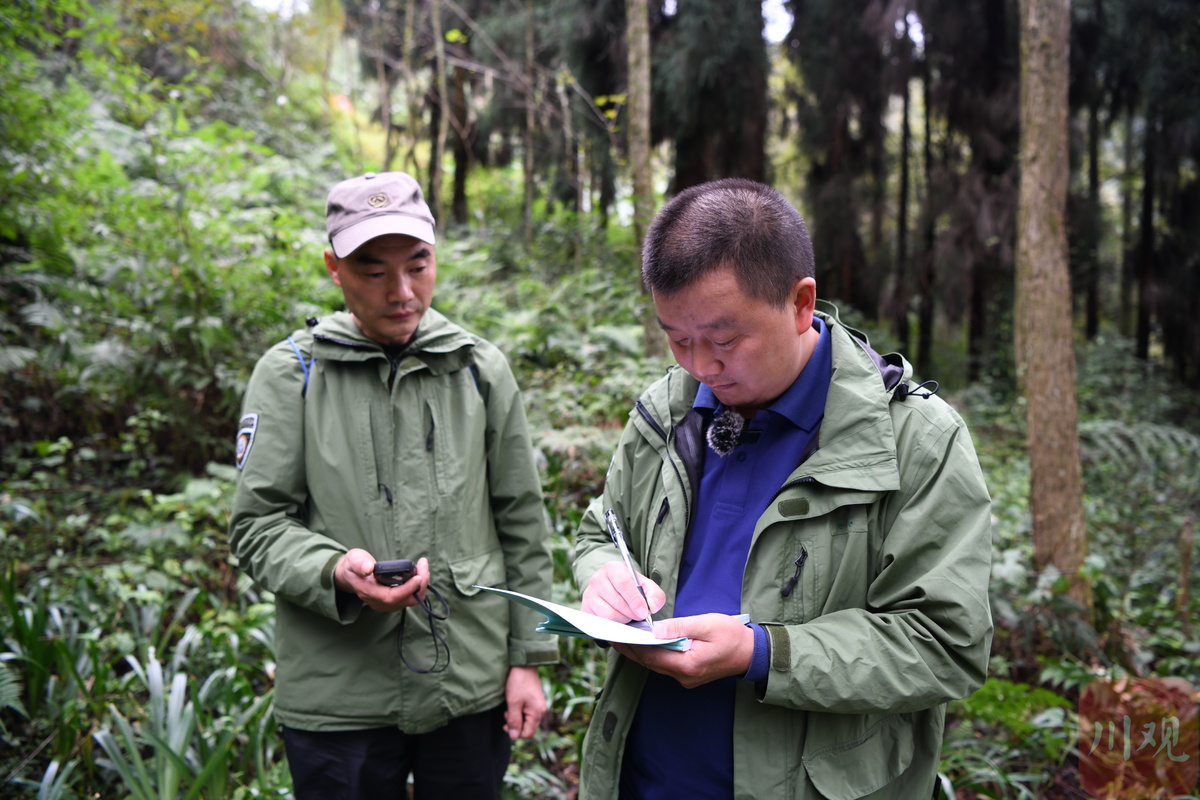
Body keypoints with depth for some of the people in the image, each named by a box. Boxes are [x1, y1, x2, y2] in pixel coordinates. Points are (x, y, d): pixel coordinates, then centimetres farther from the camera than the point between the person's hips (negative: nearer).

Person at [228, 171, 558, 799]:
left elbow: (521, 525, 8)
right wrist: (337, 573, -23)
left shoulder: (479, 368, 4)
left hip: (473, 686, 2)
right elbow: (256, 526, -3)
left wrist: (528, 658, 6)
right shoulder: (291, 372, -2)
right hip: (338, 696, -2)